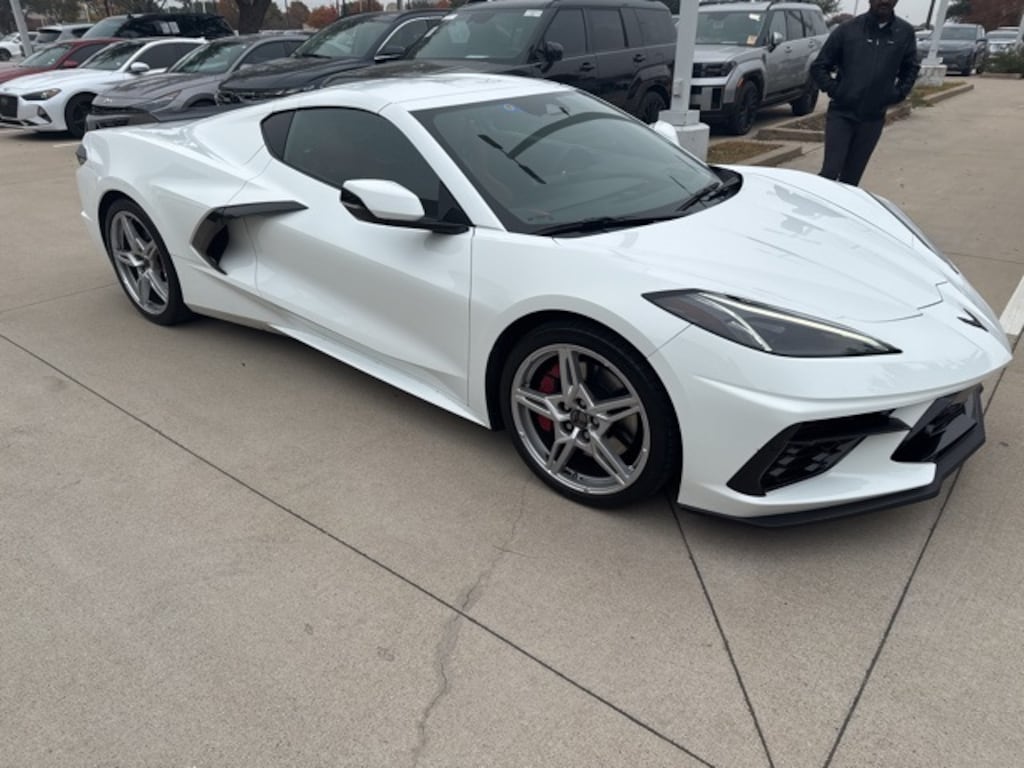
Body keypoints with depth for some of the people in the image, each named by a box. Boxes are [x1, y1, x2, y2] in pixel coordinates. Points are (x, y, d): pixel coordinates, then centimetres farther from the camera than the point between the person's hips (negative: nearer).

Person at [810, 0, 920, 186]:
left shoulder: (905, 32, 4)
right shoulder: (848, 29, -3)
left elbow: (911, 68, 18)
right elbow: (818, 67, 4)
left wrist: (898, 93, 5)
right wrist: (834, 90, -5)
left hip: (873, 119, 2)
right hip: (841, 114, -2)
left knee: (851, 177, 6)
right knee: (830, 172, -10)